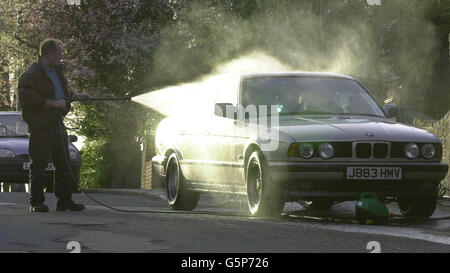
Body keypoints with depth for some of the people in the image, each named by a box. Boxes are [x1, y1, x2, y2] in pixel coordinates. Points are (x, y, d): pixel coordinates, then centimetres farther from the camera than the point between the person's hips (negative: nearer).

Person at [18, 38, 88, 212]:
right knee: (39, 165, -5)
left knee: (63, 164, 9)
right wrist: (52, 103, -20)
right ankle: (36, 202, -1)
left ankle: (64, 201, 14)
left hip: (58, 124, 8)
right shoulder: (32, 74, -10)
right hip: (40, 127, -8)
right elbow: (26, 98, -20)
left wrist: (74, 96, 14)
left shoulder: (57, 71, 18)